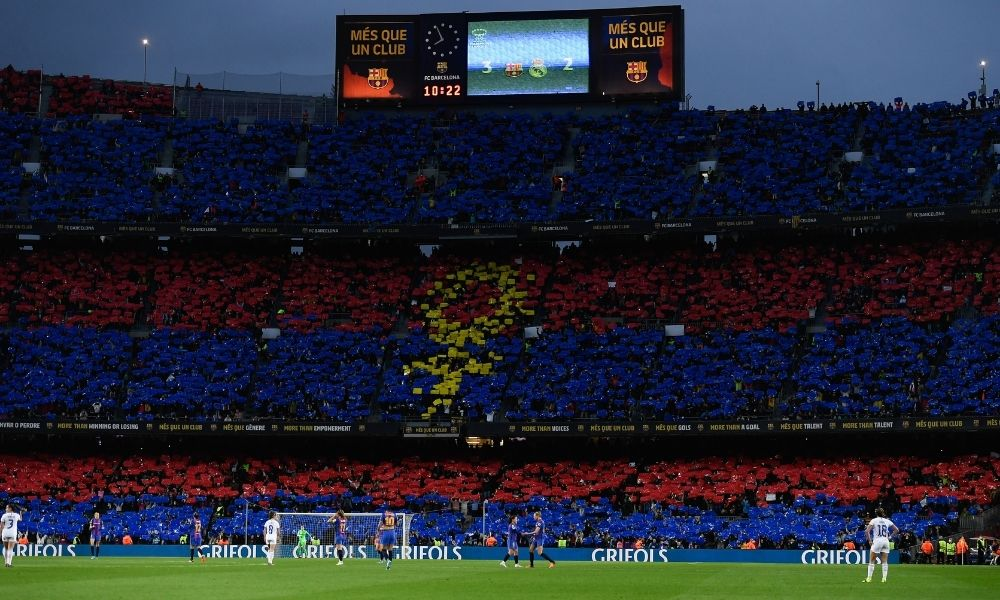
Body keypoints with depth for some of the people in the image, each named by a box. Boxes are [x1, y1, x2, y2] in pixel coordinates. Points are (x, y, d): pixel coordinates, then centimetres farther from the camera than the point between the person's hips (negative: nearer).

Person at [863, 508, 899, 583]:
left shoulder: (874, 520, -2)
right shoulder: (887, 521, 8)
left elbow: (867, 531, -12)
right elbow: (896, 530, 12)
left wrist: (869, 540, -5)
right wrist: (890, 536, 13)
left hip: (877, 541, -3)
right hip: (886, 541, 3)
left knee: (871, 561, 4)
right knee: (885, 561, 7)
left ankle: (869, 578, 0)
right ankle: (884, 578, 0)